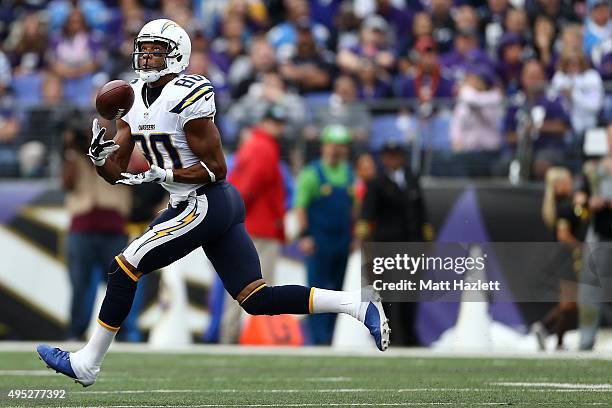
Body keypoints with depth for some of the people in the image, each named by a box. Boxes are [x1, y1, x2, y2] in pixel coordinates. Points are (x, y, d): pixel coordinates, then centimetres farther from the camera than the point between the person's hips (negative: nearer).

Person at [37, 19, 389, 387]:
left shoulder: (186, 97, -16)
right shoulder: (134, 99, 10)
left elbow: (216, 168, -14)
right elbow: (115, 171, 9)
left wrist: (165, 175, -23)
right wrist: (98, 152, -11)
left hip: (206, 204, -9)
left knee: (125, 267, -6)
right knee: (258, 299, 5)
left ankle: (87, 364, 2)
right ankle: (361, 306, 4)